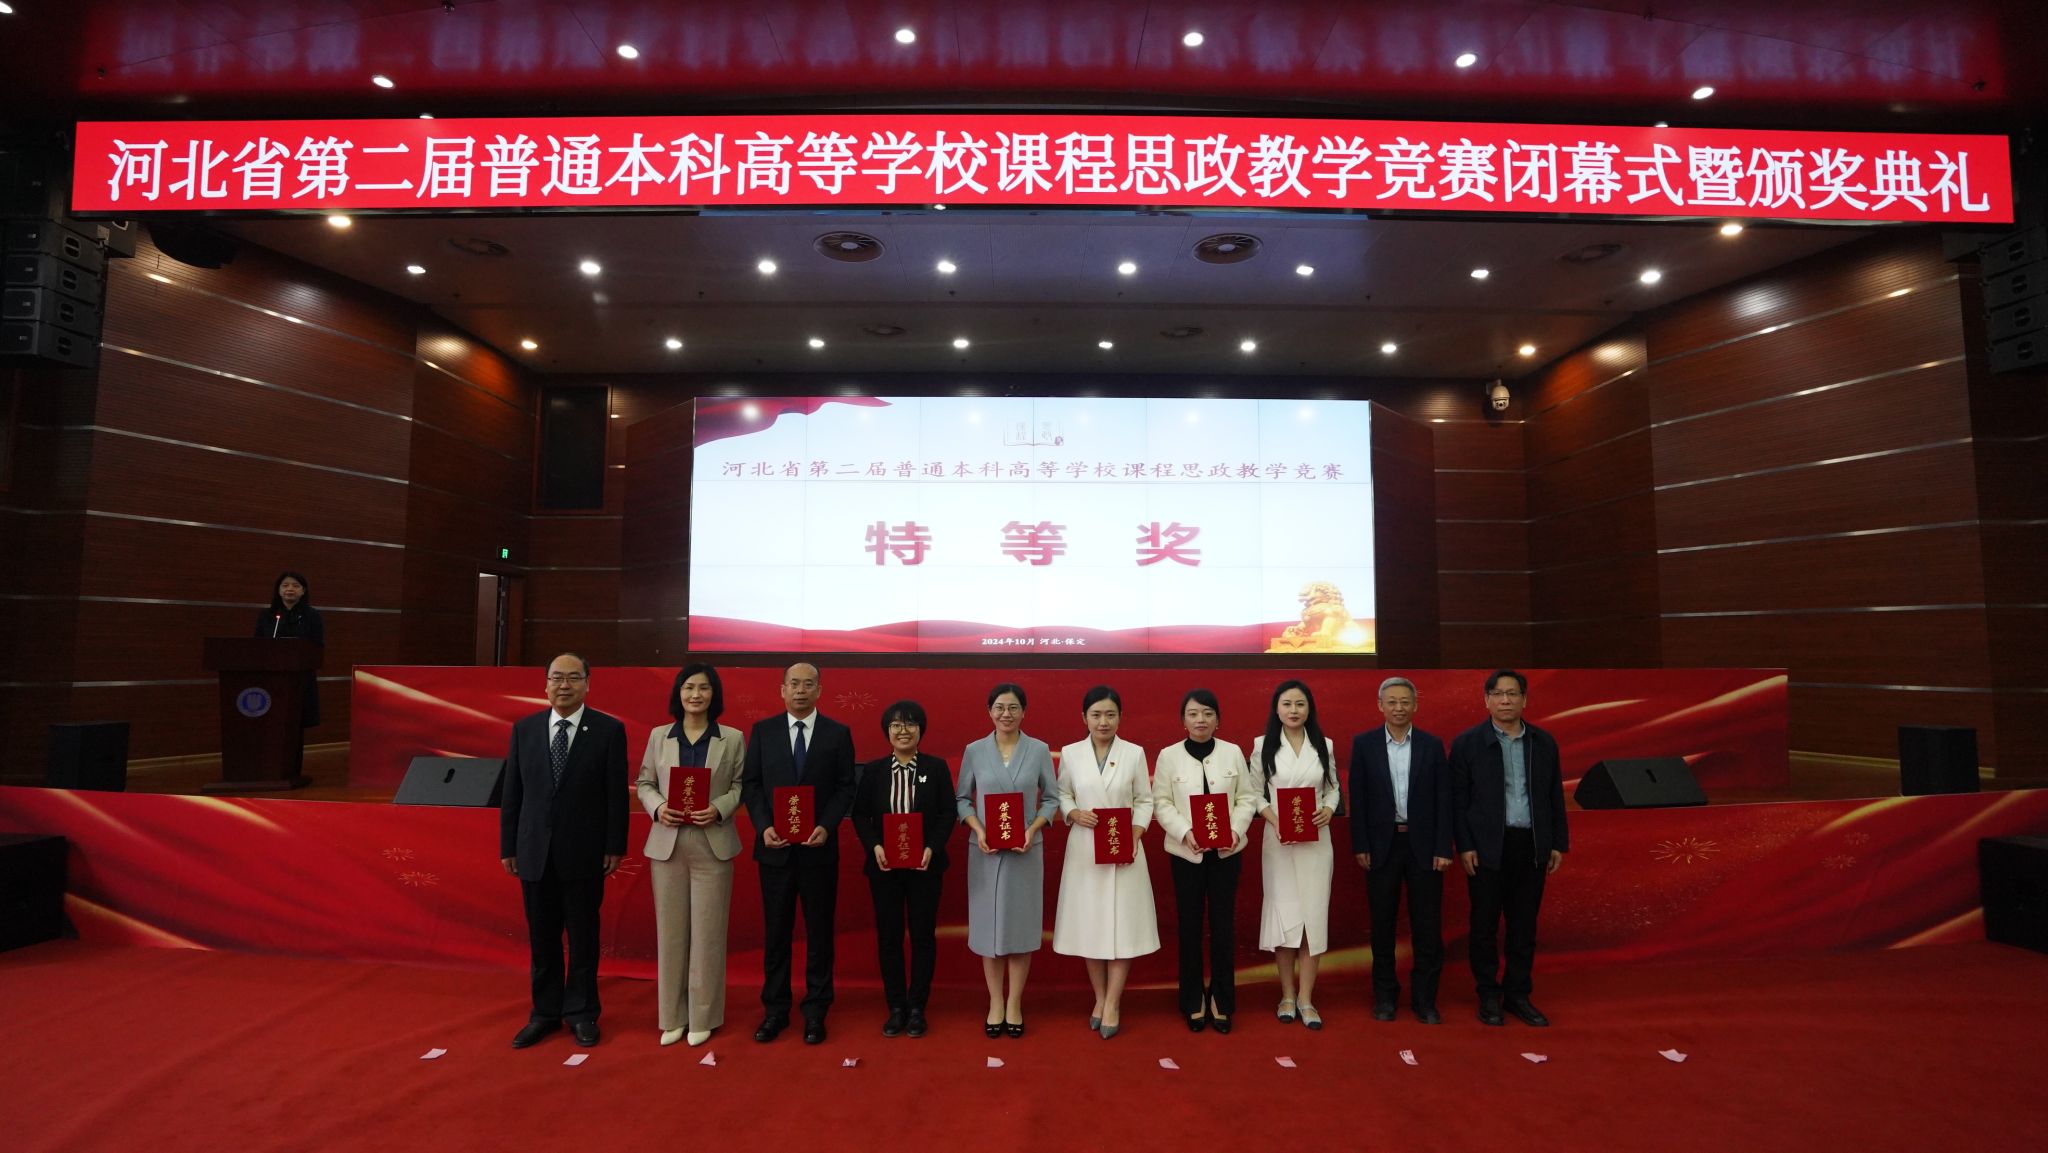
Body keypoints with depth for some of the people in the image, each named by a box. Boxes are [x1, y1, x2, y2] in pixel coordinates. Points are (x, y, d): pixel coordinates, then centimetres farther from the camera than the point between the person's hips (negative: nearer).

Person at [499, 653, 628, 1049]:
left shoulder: (609, 730, -5)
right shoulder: (524, 729, 4)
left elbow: (617, 793, -5)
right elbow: (512, 793, 7)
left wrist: (615, 847, -6)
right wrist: (507, 846, 5)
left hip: (583, 852, -2)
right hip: (535, 851, 3)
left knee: (583, 936, 8)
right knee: (542, 937, 12)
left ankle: (581, 1012, 23)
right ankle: (545, 1012, 27)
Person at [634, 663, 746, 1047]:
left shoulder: (733, 738, 2)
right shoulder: (658, 736, 7)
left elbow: (741, 786, 1)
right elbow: (644, 782, 9)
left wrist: (719, 809, -16)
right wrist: (657, 808, -11)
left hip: (713, 845, -2)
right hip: (667, 844, 2)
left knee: (707, 933, 4)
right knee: (670, 931, 9)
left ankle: (703, 1017, 17)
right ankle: (673, 1016, 22)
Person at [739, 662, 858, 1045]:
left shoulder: (838, 733, 0)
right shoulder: (763, 731, 4)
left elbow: (845, 787, -1)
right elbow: (750, 783, 3)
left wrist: (826, 826, -15)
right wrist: (763, 826, -11)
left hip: (818, 848, -1)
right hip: (775, 847, 1)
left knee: (819, 930, 8)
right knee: (775, 931, 10)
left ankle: (815, 1011, 20)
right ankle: (775, 1009, 23)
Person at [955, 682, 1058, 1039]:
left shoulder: (1039, 750, -1)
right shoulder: (974, 751, 0)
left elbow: (1051, 798, 2)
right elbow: (961, 798, 4)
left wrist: (1032, 830, -12)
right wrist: (979, 831, -11)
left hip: (1026, 851, 0)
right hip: (986, 851, 0)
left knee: (1021, 926, 6)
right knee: (988, 925, 6)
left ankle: (1014, 1004, 19)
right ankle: (995, 1003, 20)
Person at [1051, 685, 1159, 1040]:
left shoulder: (1134, 753, 0)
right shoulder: (1070, 753, 2)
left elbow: (1145, 801, 2)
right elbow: (1062, 795, 8)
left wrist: (1134, 836, -11)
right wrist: (1075, 814, -12)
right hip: (1084, 850, 1)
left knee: (1121, 925, 0)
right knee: (1089, 924, 7)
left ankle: (1113, 1004, 11)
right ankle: (1100, 998, 24)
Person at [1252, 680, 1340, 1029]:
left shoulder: (1324, 745, 6)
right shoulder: (1263, 745, 0)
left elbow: (1333, 788, 9)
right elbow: (1255, 793, 0)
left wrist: (1328, 810, -11)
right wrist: (1275, 820, -15)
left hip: (1316, 840, 1)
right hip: (1279, 840, -1)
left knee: (1313, 914, 2)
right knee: (1283, 913, 3)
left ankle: (1306, 998, 12)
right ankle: (1288, 995, 17)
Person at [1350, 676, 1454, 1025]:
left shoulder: (1432, 745, 2)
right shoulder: (1363, 744, 0)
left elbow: (1443, 800, 1)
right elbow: (1358, 798, -1)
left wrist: (1443, 848, -4)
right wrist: (1360, 846, -5)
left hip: (1423, 845, 0)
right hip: (1381, 844, 0)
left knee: (1427, 926, 5)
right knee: (1382, 924, 9)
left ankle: (1424, 999, 18)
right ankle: (1384, 996, 22)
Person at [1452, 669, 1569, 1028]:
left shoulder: (1544, 742, 7)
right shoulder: (1467, 742, -4)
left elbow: (1555, 796, 10)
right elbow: (1458, 799, -5)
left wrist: (1559, 844, 7)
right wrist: (1464, 846, -9)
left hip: (1532, 846, 3)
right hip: (1487, 847, -3)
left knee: (1524, 926, 11)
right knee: (1485, 926, 6)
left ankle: (1518, 995, 24)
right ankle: (1489, 997, 19)